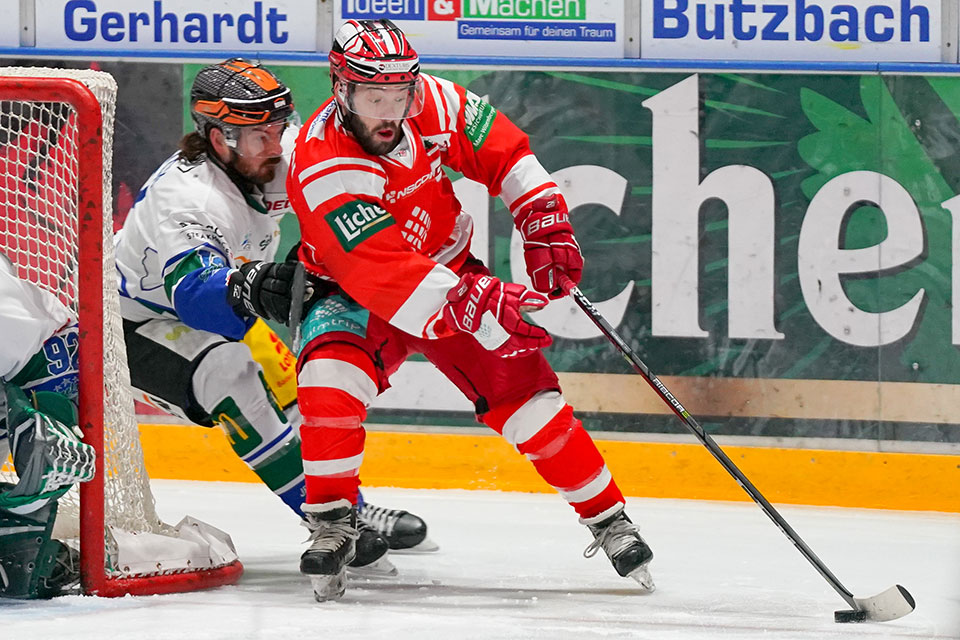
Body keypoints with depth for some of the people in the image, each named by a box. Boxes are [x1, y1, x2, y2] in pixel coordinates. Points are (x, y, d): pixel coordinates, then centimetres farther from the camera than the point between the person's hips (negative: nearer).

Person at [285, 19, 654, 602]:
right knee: (331, 375, -32)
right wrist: (483, 305, -49)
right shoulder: (320, 170, -33)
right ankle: (331, 522, -18)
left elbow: (504, 150, 1)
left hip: (450, 267, 4)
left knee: (523, 391, -7)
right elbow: (386, 274, -41)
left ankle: (610, 520, 7)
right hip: (358, 296, -4)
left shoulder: (433, 104, -17)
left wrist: (547, 225, -9)